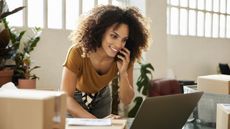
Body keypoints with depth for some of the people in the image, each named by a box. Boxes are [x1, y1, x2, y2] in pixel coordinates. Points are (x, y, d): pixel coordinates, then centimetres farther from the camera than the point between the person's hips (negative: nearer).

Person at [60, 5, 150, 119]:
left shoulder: (124, 58, -24)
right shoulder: (78, 53, -35)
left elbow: (126, 100, -18)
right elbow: (66, 98, -34)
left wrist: (123, 73, -35)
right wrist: (96, 121, -46)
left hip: (101, 99, 3)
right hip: (75, 100, -3)